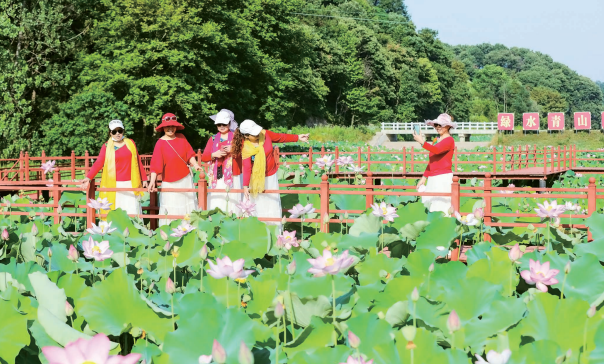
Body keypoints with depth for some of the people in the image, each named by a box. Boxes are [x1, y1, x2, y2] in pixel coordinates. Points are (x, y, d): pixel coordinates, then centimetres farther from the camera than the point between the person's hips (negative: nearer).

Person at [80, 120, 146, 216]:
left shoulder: (130, 143, 11)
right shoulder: (106, 146, 5)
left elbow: (138, 162, 15)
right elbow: (98, 163, -4)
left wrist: (144, 179, 16)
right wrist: (88, 178, -16)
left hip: (130, 184, 1)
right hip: (114, 185, -1)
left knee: (132, 213, -3)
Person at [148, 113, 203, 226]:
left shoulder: (181, 137, 1)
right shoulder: (160, 143, -10)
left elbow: (189, 153, 6)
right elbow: (155, 164, -15)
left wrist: (195, 165, -10)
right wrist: (152, 181, -25)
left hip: (186, 179, 4)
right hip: (169, 182, -4)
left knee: (188, 207, 10)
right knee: (171, 211, -2)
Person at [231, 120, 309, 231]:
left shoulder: (265, 134, -12)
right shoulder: (246, 148, -22)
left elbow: (281, 137, 2)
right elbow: (246, 167, -24)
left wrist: (297, 137, 4)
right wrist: (245, 185, -30)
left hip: (271, 176, 4)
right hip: (256, 179, -4)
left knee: (273, 205, 8)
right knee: (259, 206, 0)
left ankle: (276, 232, 15)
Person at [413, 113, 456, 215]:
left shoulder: (449, 140, -6)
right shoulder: (436, 140, 18)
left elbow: (437, 150, -26)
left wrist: (422, 142, -35)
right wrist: (424, 177, 20)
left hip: (443, 178, -8)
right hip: (433, 178, 8)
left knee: (440, 211, -12)